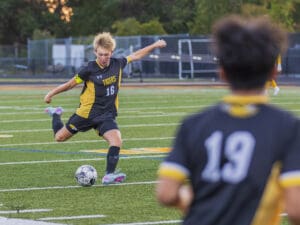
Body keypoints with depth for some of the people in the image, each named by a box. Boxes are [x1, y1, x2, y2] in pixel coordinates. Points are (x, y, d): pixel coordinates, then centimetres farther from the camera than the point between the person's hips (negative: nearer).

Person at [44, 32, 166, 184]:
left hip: (106, 115, 2)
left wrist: (154, 45, 12)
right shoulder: (90, 69, -16)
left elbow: (136, 56, 11)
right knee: (60, 137, 12)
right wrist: (50, 94, -3)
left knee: (116, 141, -22)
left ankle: (109, 175, -17)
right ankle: (56, 114, 43)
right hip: (87, 113, -2)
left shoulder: (117, 64, -4)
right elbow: (71, 84, -7)